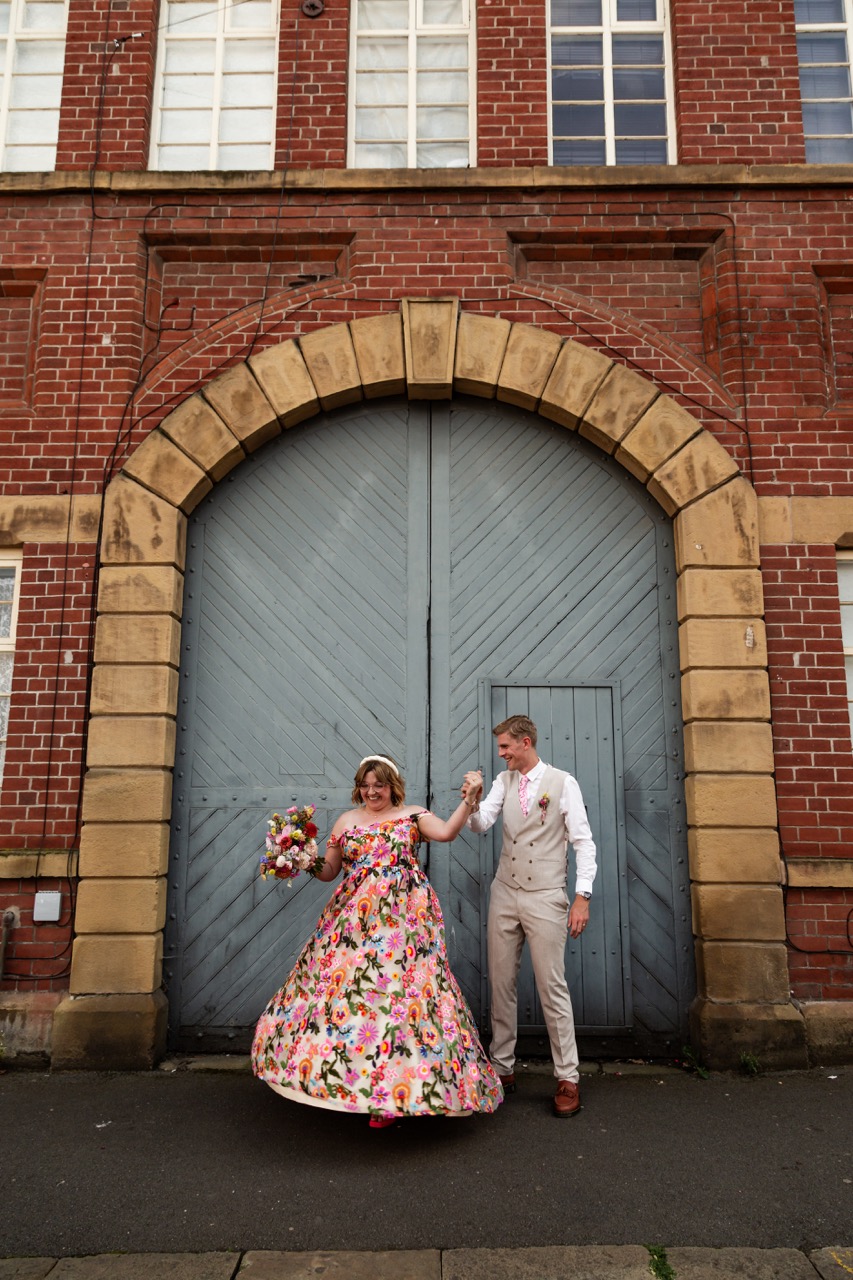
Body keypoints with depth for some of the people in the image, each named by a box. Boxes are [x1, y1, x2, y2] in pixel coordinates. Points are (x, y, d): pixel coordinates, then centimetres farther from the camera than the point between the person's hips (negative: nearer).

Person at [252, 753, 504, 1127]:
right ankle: (343, 1079, 18)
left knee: (398, 990, -7)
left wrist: (468, 803, -23)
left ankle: (391, 1092, 5)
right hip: (352, 918, 3)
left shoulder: (412, 815, 7)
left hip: (402, 918, -3)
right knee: (340, 985, 0)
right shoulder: (346, 821, 14)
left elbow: (445, 832, -10)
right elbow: (328, 870, 15)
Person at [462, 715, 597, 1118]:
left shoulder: (562, 783, -5)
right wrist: (471, 802, -22)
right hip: (504, 895, 5)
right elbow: (480, 824, -1)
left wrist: (582, 896, -11)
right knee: (501, 984, 10)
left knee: (552, 987, 0)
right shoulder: (504, 781, 8)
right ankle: (501, 1067, 24)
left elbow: (583, 842, -5)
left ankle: (568, 1078, 13)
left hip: (545, 898, -5)